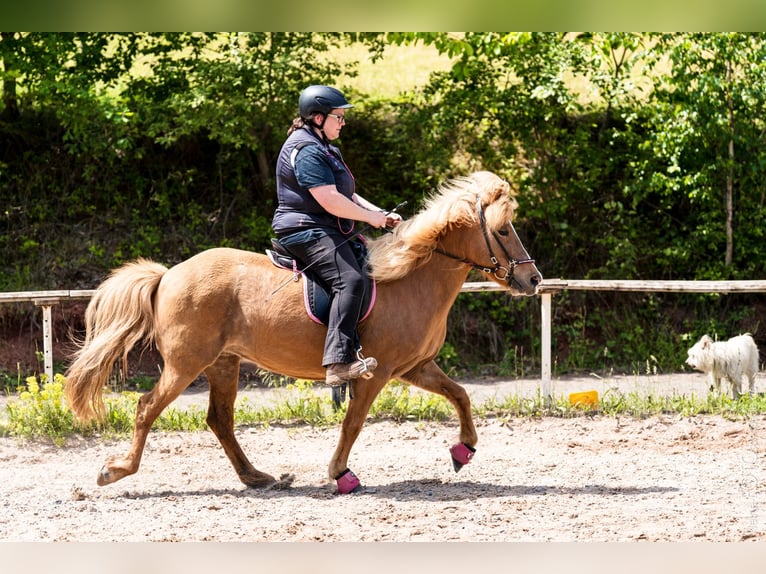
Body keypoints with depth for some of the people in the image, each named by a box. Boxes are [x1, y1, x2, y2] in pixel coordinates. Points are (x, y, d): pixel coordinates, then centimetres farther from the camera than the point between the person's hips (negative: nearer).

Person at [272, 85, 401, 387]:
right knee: (350, 279, -29)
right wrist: (369, 216, -11)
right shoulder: (306, 150, -15)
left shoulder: (324, 148, 21)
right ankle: (339, 363, -41)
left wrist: (380, 213, 10)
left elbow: (346, 194, 24)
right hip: (306, 231, -12)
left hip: (326, 231, 12)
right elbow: (330, 200, -23)